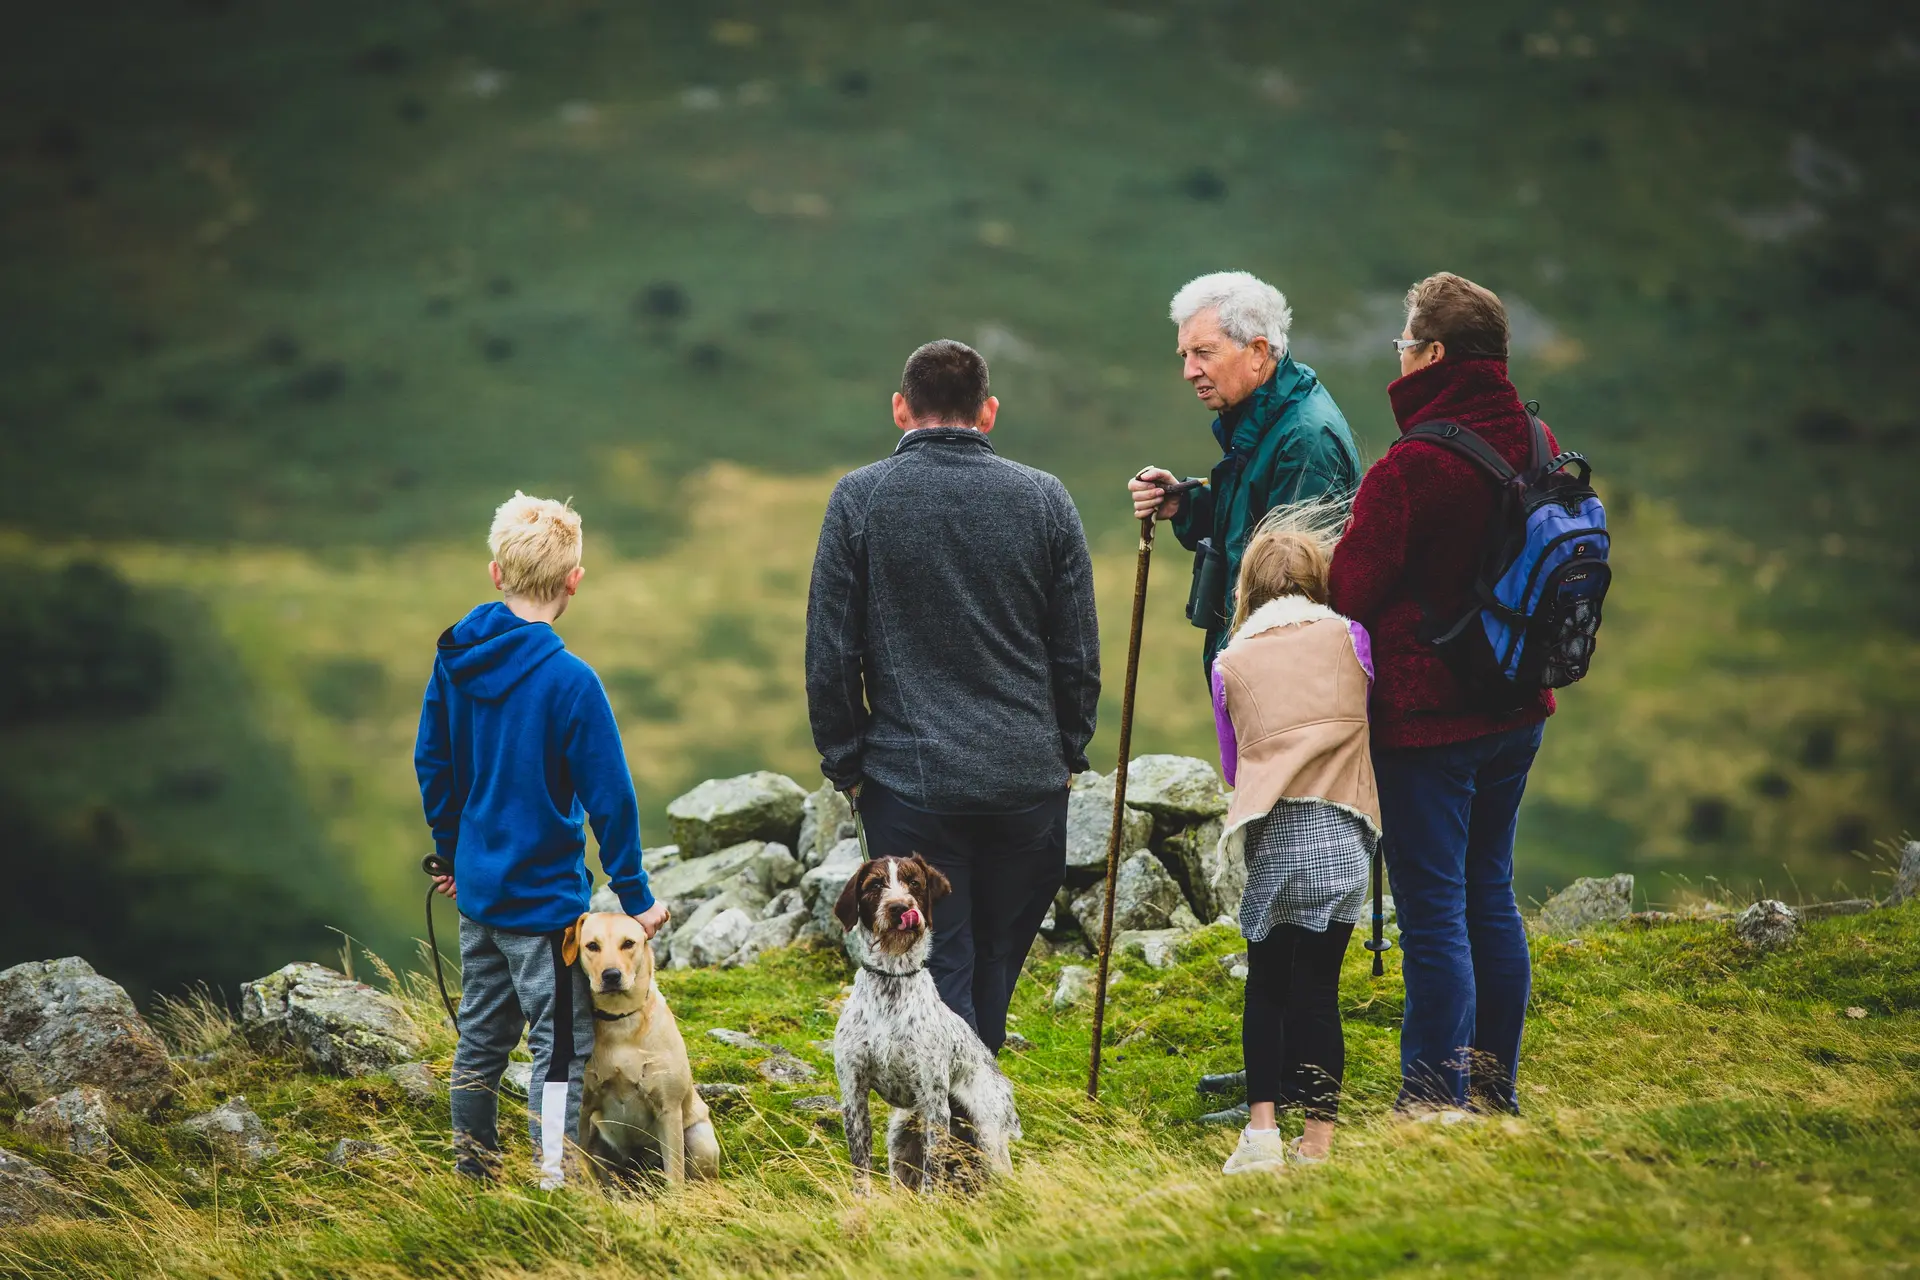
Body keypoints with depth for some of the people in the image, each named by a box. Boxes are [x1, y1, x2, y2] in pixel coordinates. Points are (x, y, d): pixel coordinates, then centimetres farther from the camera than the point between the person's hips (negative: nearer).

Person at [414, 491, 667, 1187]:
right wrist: (636, 896, -8)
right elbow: (608, 796, -15)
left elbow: (432, 763, 12)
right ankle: (553, 1181, -4)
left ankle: (472, 1169, 26)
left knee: (482, 1034, 17)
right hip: (544, 895, -7)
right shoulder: (568, 680, -19)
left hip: (477, 888, 7)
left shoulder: (455, 658, 1)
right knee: (562, 1044, -2)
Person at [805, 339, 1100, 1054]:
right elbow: (1079, 653, 5)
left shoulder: (859, 499, -3)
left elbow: (830, 654, -3)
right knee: (995, 958, 16)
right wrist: (1068, 752, 17)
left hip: (909, 777, -2)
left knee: (939, 968, 2)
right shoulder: (1044, 500, 2)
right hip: (1029, 777, 2)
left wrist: (844, 763, 7)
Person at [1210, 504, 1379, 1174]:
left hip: (1268, 842, 1)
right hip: (1339, 840, -1)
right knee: (1316, 988, 0)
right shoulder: (1349, 637, 6)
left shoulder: (1230, 663, 11)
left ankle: (1261, 1130, 4)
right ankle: (1315, 1144, -1)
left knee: (1266, 985, 13)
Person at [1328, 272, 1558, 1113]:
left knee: (1433, 913, -4)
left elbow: (1349, 592, -18)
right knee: (1490, 895, 17)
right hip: (1516, 711, 8)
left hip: (1425, 719, -8)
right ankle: (1495, 1094, 24)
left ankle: (1436, 1109, -1)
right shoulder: (1535, 449, 4)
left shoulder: (1413, 468, -20)